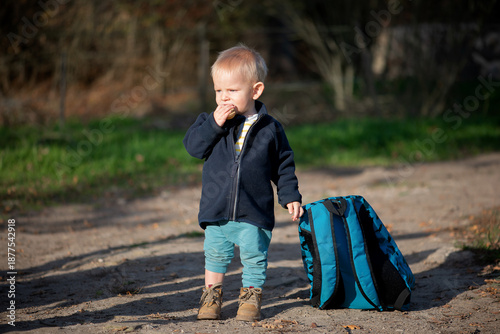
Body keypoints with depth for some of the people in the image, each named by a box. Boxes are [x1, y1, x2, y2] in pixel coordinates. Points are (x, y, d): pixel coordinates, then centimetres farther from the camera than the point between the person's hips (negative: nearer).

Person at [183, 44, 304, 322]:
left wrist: (290, 197, 1)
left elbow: (284, 166, 7)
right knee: (215, 254, 10)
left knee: (254, 257, 4)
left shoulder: (270, 129, -1)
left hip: (255, 214, -1)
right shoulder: (211, 121, 2)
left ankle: (251, 297, 20)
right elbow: (193, 146, -10)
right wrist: (215, 123, -19)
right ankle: (212, 294, 25)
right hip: (217, 211, 1)